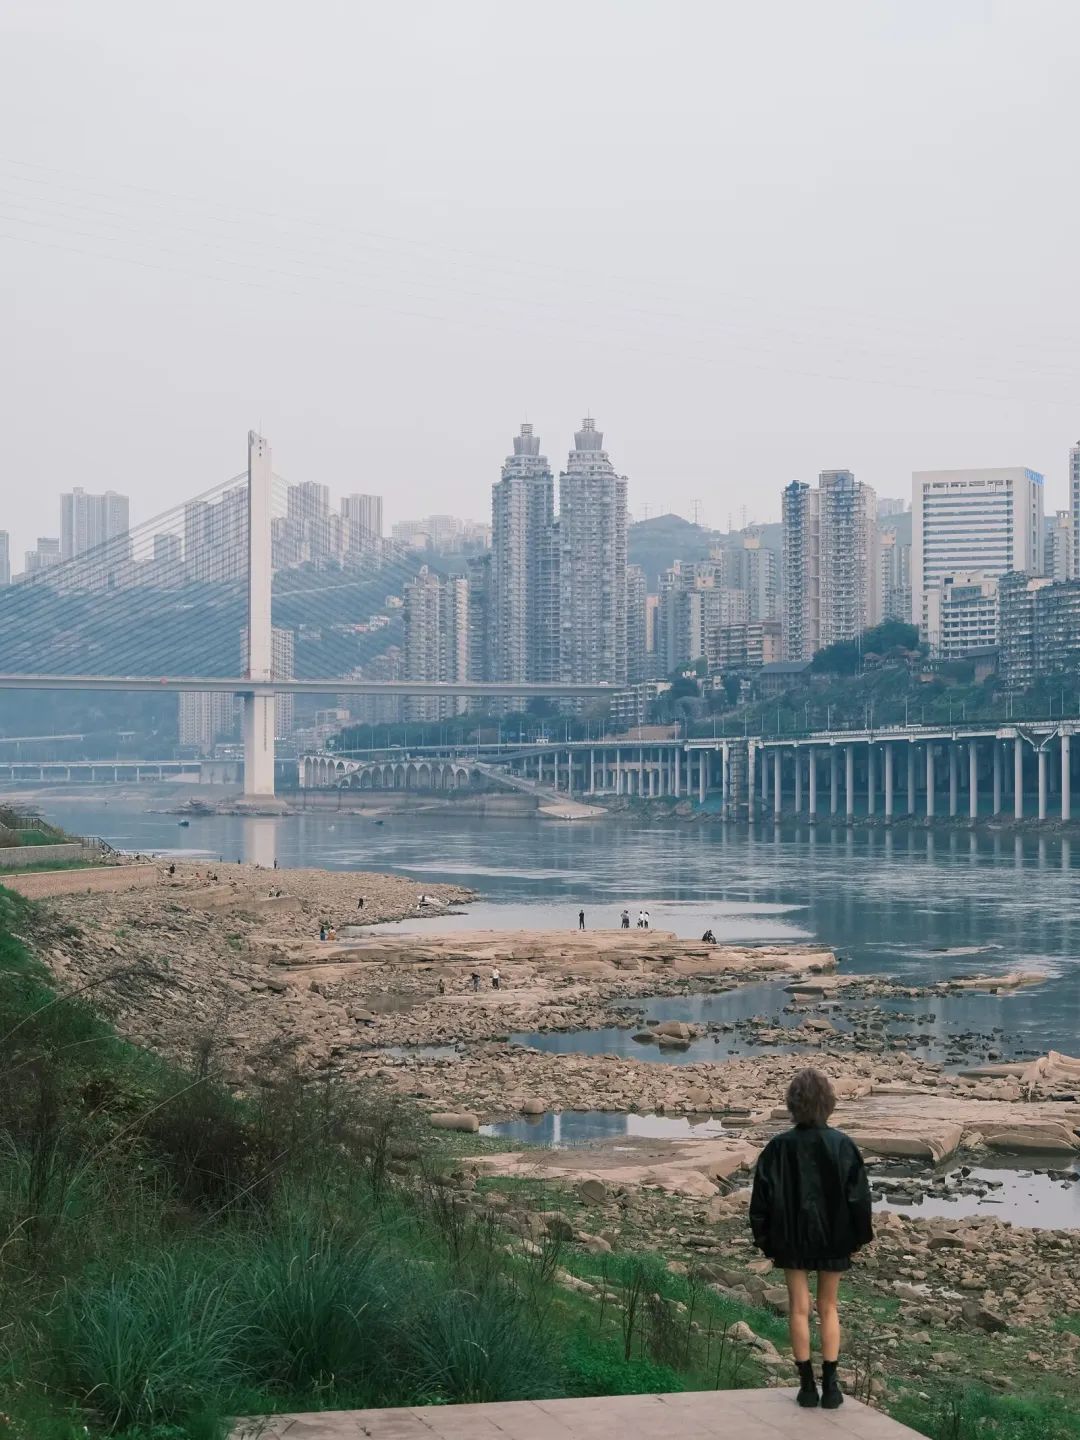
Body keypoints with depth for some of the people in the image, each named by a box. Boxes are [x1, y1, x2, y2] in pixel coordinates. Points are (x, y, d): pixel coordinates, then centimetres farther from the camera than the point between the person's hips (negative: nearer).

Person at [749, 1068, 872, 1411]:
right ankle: (830, 1385, 10)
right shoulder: (842, 1145, -11)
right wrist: (858, 1236, 7)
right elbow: (858, 1194, -6)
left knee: (799, 1309, 8)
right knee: (828, 1308, 13)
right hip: (832, 1237, 1)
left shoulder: (779, 1147, -12)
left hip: (792, 1238, -1)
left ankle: (807, 1385, 10)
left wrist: (764, 1238, 6)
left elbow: (763, 1196, -7)